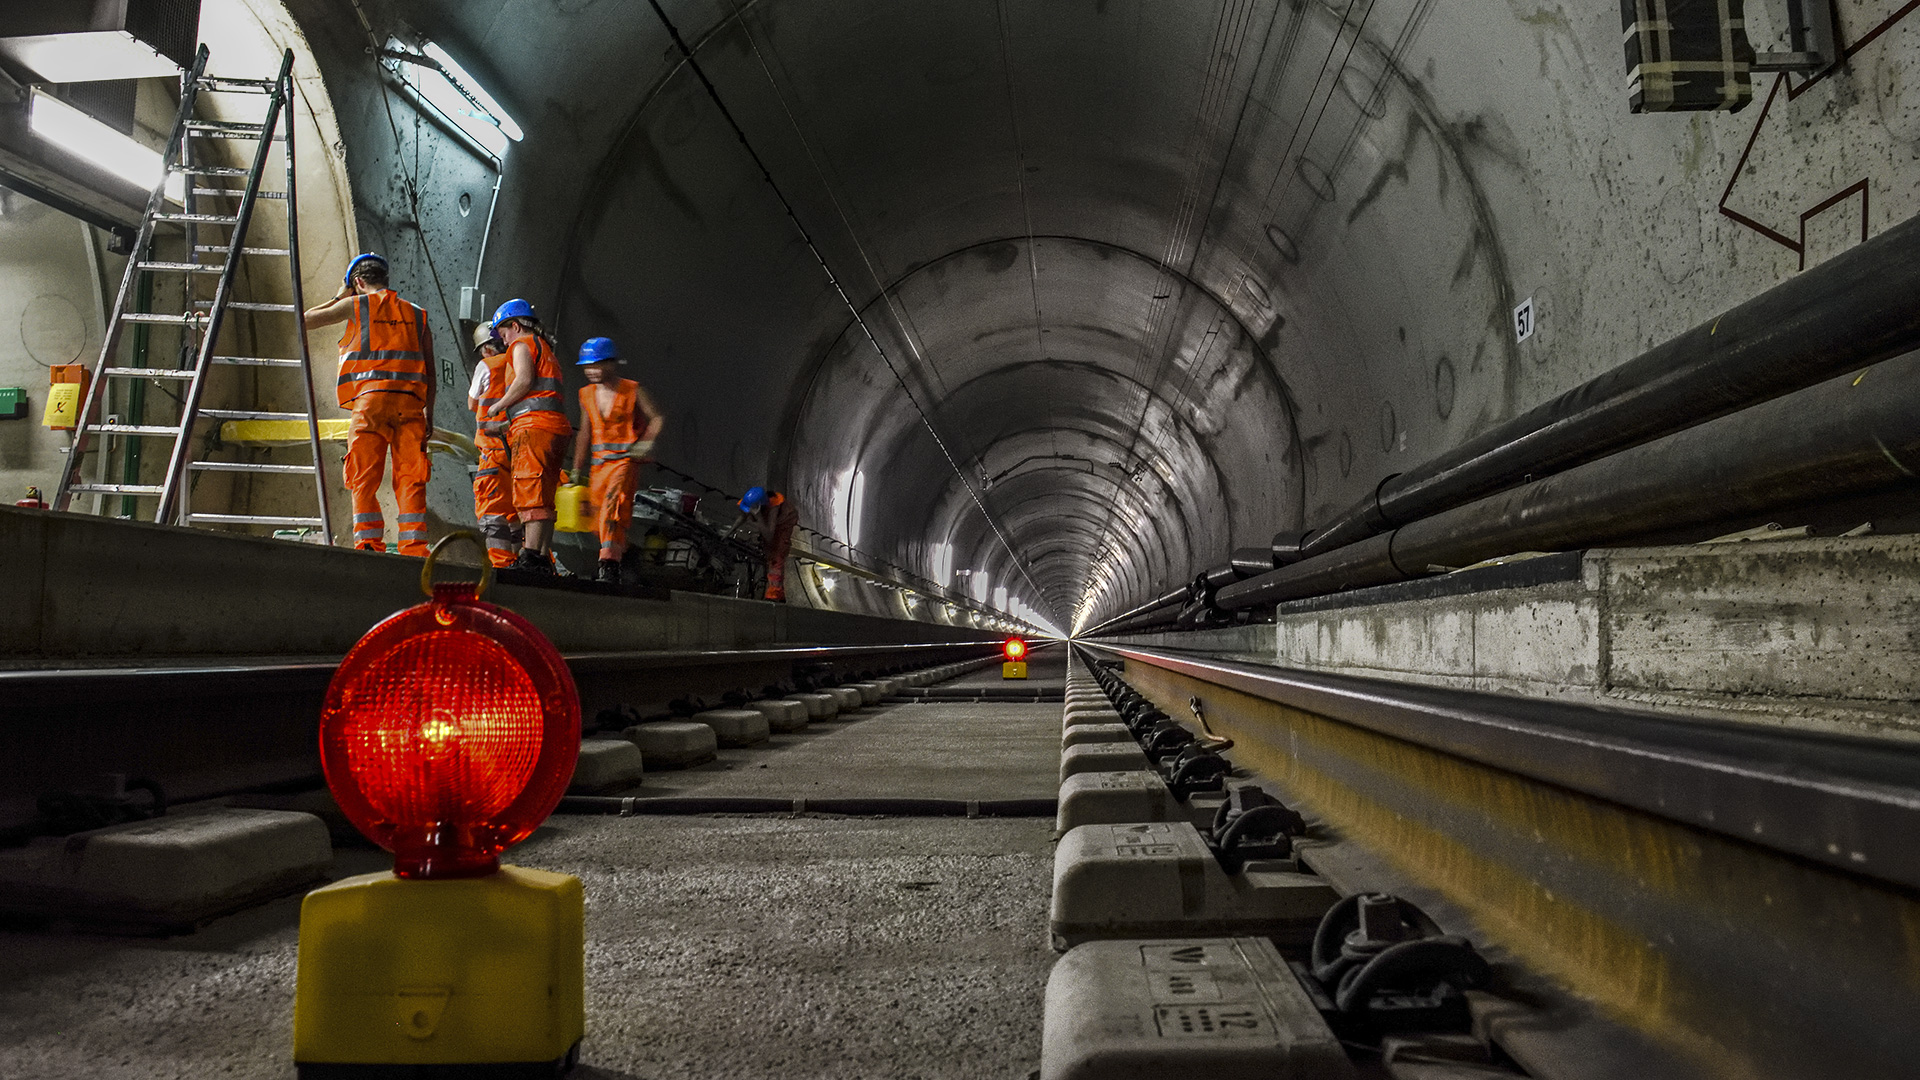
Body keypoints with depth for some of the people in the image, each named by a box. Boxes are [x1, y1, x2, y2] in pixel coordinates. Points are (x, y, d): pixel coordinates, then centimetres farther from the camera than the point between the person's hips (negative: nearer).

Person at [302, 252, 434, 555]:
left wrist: (338, 298, 32)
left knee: (364, 478, -1)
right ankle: (414, 547, -10)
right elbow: (430, 371, 14)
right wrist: (428, 415, 15)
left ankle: (369, 543, -10)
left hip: (372, 397, -3)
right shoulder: (417, 313, 20)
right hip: (410, 400, 3)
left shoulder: (355, 305, 11)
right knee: (410, 477, -1)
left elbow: (305, 321, 21)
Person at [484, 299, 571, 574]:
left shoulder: (522, 344, 5)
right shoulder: (545, 349, 32)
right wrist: (508, 423, 23)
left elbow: (524, 380, -13)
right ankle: (543, 559, 3)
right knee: (544, 497, 6)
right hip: (555, 427, 9)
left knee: (530, 492, -16)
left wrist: (498, 406, -1)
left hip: (534, 426, -9)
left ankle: (531, 557, -24)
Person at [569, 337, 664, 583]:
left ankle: (609, 565, -30)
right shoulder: (586, 394, 12)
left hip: (626, 459, -6)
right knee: (598, 514, 11)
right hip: (600, 462, 6)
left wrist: (647, 442, -17)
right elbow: (585, 434, 16)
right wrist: (576, 470, 16)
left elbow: (658, 418, 0)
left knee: (612, 509, -24)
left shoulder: (632, 391, -3)